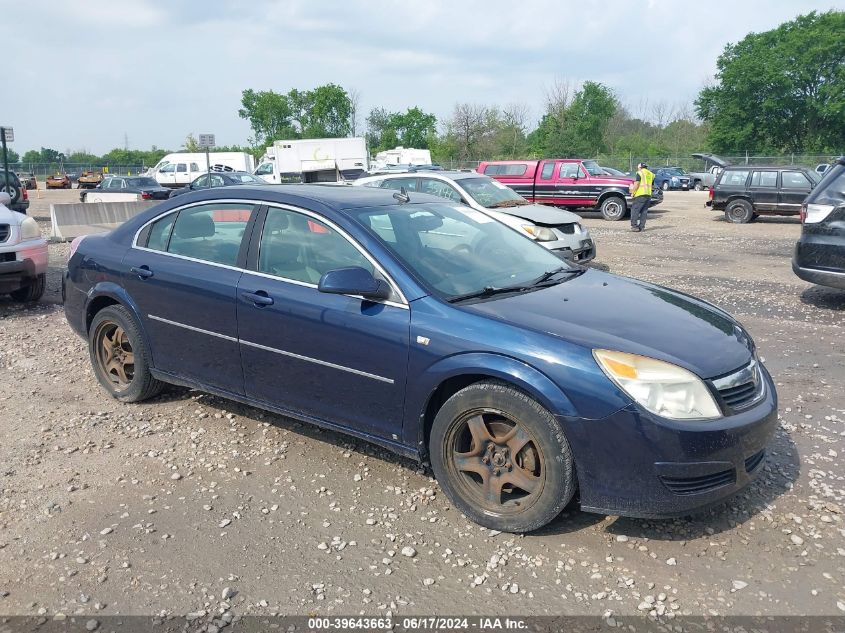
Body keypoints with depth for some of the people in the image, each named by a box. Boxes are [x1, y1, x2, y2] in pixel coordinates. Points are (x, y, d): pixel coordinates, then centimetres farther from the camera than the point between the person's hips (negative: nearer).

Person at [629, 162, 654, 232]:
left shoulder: (640, 173, -3)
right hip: (648, 194, 7)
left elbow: (636, 184, -11)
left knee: (635, 209, -5)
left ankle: (634, 226, -13)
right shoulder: (651, 174, 19)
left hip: (641, 195, -7)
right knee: (644, 211, 9)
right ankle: (642, 227, 8)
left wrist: (633, 192, -2)